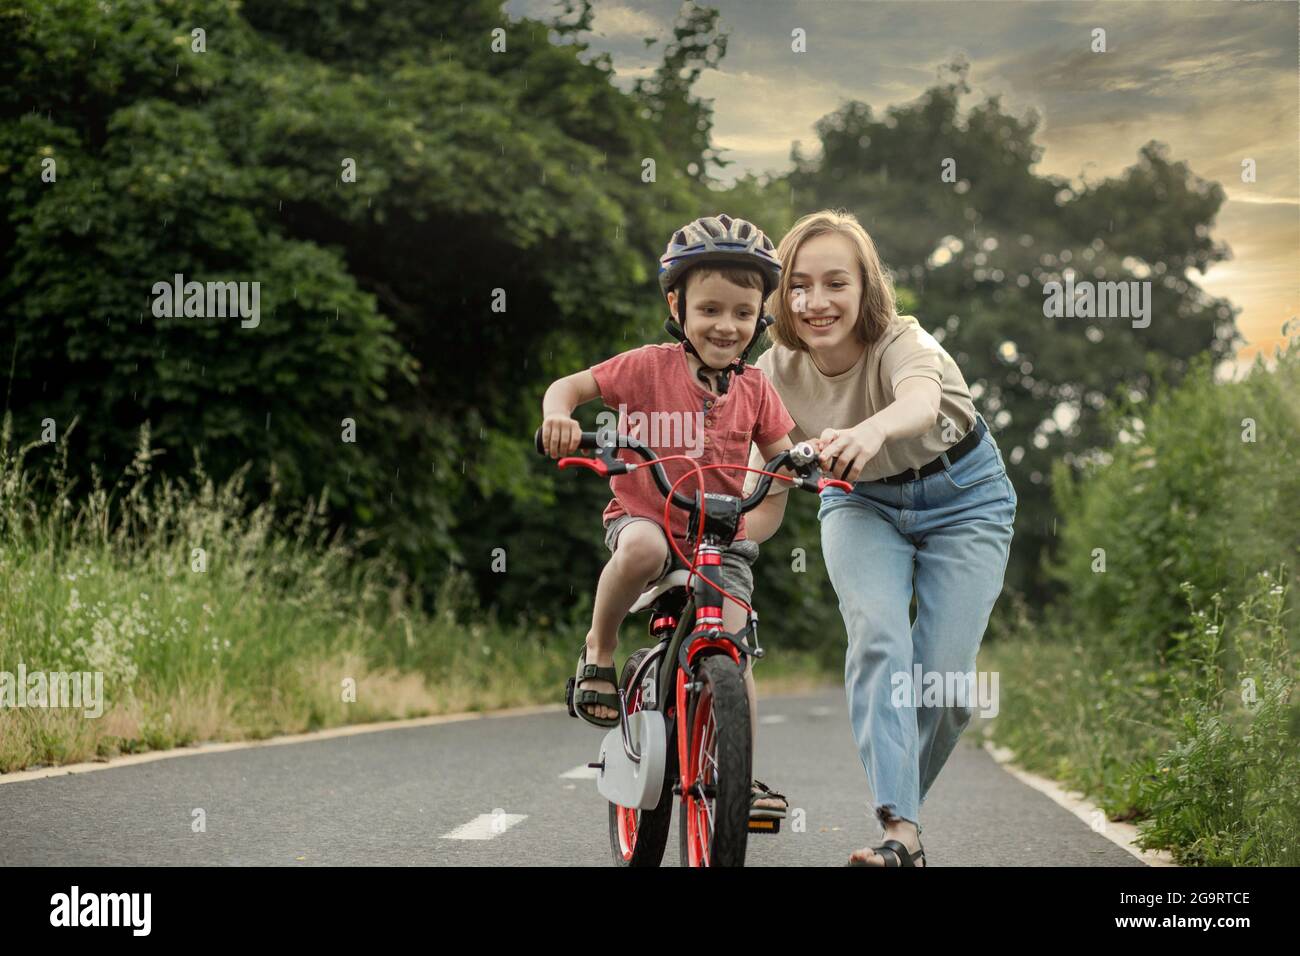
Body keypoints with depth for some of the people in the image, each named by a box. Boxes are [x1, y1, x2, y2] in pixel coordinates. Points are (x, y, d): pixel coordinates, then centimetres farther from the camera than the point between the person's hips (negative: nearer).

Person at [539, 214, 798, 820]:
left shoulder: (754, 389, 1)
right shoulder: (649, 367, -9)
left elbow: (782, 455, 5)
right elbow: (570, 385, -7)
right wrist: (557, 416, -29)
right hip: (642, 516, -3)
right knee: (642, 547, -39)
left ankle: (746, 777, 0)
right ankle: (599, 648, -13)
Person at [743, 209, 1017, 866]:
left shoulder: (901, 343, -32)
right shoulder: (775, 374, -20)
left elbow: (920, 401, -58)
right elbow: (766, 503, -13)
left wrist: (870, 431, -80)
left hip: (963, 500, -2)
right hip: (861, 503, 2)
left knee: (944, 676, -13)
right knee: (879, 641, -25)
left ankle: (903, 801, 15)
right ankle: (899, 832, -31)